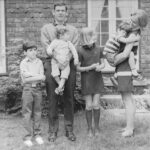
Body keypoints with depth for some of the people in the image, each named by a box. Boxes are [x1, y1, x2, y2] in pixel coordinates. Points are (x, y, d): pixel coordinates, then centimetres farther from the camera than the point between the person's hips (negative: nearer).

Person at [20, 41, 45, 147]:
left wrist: (31, 77, -14)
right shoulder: (23, 63, -3)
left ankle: (37, 134, 19)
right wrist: (39, 76, -12)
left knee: (37, 112, 8)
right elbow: (25, 78, -14)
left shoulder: (39, 62, 4)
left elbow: (42, 78, -4)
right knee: (27, 113, 1)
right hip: (28, 88, -2)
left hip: (38, 88, 3)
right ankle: (28, 136, 9)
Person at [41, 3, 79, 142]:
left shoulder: (73, 30, 17)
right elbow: (47, 47, -1)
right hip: (51, 64, -1)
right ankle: (53, 130, 8)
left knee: (68, 98, 2)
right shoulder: (46, 28, 14)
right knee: (53, 98, -1)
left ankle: (69, 129, 11)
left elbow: (74, 48, 3)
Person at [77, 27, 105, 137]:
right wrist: (90, 67, -21)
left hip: (97, 80, 2)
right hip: (86, 81, -2)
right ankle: (90, 128, 18)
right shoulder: (81, 51, -11)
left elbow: (103, 63, 6)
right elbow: (78, 68, -7)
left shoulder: (98, 49, -1)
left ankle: (97, 127, 18)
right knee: (89, 105, 2)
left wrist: (100, 67, -18)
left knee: (96, 105, 0)